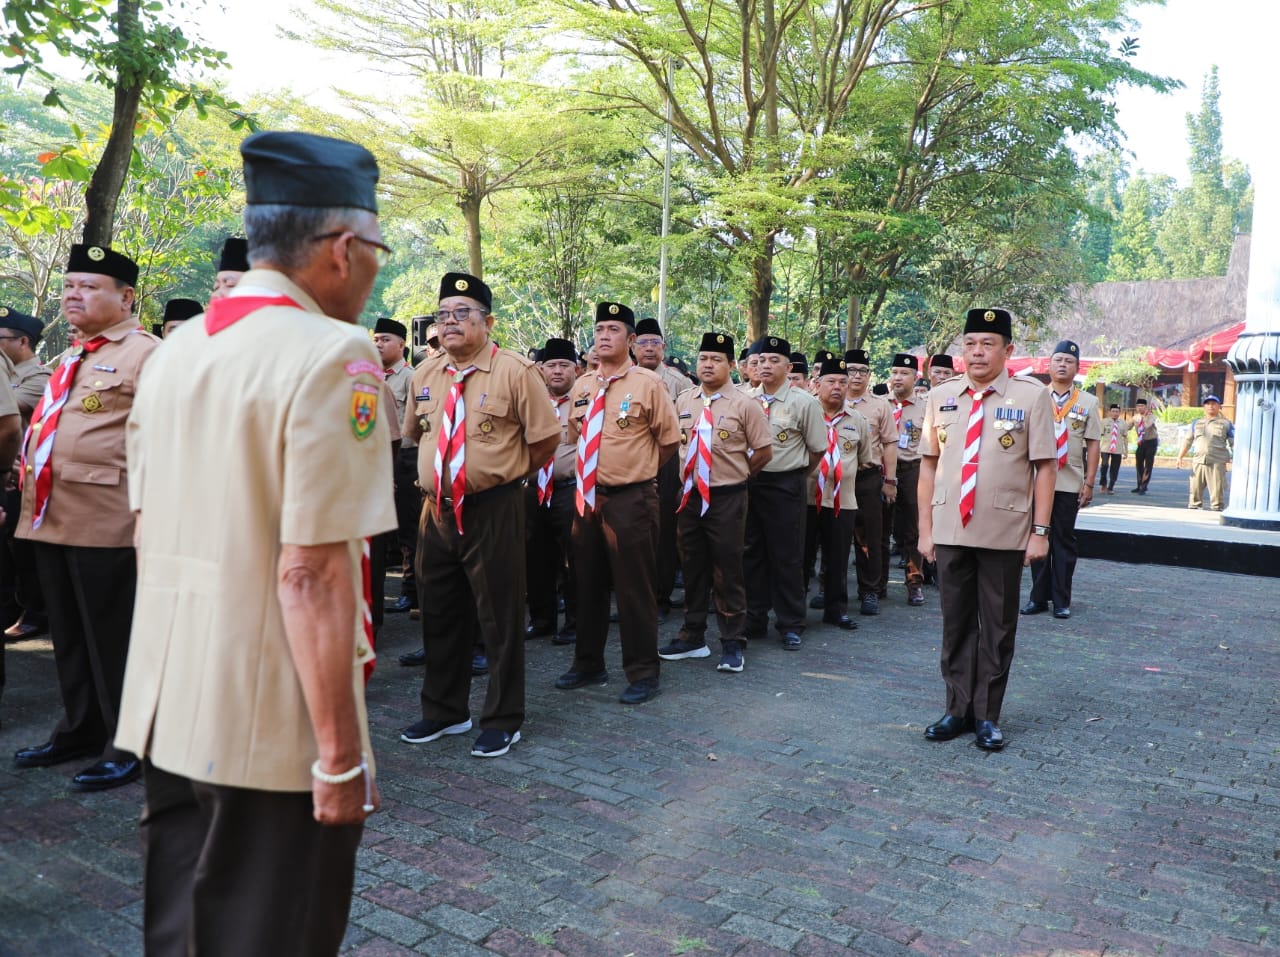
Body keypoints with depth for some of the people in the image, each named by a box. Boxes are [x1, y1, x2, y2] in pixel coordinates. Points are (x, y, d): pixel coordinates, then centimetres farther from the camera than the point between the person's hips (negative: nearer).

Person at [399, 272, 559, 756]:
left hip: (493, 511, -6)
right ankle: (444, 711, 32)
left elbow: (545, 438, -5)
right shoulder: (425, 375, 7)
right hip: (436, 509, 6)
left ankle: (502, 721, 18)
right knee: (440, 614, 15)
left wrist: (505, 474, 3)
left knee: (499, 617, 4)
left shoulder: (515, 371, -9)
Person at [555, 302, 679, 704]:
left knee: (634, 588, 1)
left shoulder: (648, 383, -7)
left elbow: (669, 440, -1)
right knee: (588, 585, 15)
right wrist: (595, 469, 14)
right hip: (587, 499, 6)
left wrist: (638, 470, 7)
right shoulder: (582, 387, 8)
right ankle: (588, 664, 31)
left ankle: (643, 672, 15)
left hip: (630, 501, -6)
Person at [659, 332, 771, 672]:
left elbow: (764, 451, -3)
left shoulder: (744, 405, -7)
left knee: (727, 570, 2)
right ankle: (693, 636, 26)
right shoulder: (683, 402, 6)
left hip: (727, 499, -4)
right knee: (693, 567, 13)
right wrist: (687, 473, 11)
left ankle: (733, 644, 14)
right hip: (689, 496, 5)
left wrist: (736, 474, 3)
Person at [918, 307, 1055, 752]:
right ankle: (958, 710, 24)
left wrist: (1040, 531, -9)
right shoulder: (940, 397, 5)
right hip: (949, 532, 3)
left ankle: (987, 716, 21)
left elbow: (1044, 466, -4)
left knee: (998, 628, 9)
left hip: (1004, 535, -2)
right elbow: (928, 465, 7)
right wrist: (925, 528, 3)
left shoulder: (1031, 396, -4)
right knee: (956, 625, 11)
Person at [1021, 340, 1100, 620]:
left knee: (1064, 541, 6)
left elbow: (1093, 444, 3)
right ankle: (1038, 597, 15)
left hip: (1070, 483, 0)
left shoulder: (1088, 402, 4)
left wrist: (1089, 483, -2)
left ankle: (1062, 600, 13)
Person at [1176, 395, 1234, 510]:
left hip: (1217, 463, -3)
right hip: (1198, 462, 3)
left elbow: (1234, 443, 5)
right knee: (1195, 490, 6)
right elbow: (1187, 441, 16)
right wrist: (1180, 457, 6)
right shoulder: (1196, 423, 19)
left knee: (1217, 491, -5)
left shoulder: (1226, 423, 9)